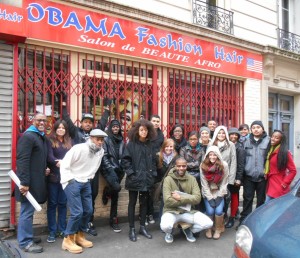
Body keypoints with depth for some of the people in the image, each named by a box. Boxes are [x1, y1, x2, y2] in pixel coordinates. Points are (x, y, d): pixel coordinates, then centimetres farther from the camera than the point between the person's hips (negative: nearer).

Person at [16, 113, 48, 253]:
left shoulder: (43, 137, 14)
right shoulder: (28, 136, -14)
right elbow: (22, 160, -21)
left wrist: (45, 169, 11)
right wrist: (24, 182, -24)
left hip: (37, 180, 9)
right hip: (29, 181, -9)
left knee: (29, 210, 18)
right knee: (27, 211, 1)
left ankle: (27, 236, 30)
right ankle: (25, 242, 12)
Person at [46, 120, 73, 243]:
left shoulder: (69, 141, 12)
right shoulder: (50, 141, 1)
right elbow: (49, 156, -13)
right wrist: (58, 162, -33)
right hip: (53, 176, -3)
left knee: (63, 203, 9)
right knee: (52, 204, 4)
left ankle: (62, 230, 20)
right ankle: (52, 232, 13)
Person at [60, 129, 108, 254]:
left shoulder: (101, 151, 2)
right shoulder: (79, 148, -19)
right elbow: (65, 164, -16)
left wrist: (89, 177, 13)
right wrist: (69, 180, -17)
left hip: (85, 183, 7)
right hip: (72, 182, -7)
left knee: (88, 210, 9)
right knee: (77, 212, -11)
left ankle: (80, 236, 28)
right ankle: (68, 240, 7)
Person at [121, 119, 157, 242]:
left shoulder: (149, 145, 8)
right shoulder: (131, 144, -5)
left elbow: (153, 160, 12)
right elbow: (125, 160, -9)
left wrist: (152, 174, 3)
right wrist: (131, 173, -15)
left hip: (146, 179, 4)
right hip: (134, 179, -4)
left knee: (144, 202, 13)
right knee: (132, 203, 6)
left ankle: (142, 227, 26)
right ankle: (132, 229, 16)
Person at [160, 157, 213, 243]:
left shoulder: (192, 179, 1)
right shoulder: (168, 179, -8)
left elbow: (197, 198, -9)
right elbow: (167, 200, -18)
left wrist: (180, 198, -19)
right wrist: (187, 200, -12)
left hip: (188, 211, 3)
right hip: (172, 211, -2)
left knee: (208, 223, -17)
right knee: (165, 226, -33)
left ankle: (188, 229, 14)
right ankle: (169, 232, 8)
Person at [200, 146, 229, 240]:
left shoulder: (224, 165, -13)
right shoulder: (203, 166, -13)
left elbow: (224, 182, -7)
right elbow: (204, 184, -10)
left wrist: (219, 196, -11)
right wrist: (210, 198, -13)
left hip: (219, 192, 0)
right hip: (208, 193, 0)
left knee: (218, 211, -16)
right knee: (210, 211, -15)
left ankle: (218, 229, 9)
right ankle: (209, 229, 11)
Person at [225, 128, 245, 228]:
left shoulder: (240, 148, -4)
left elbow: (241, 164, -8)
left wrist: (238, 178, -13)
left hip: (235, 175, -4)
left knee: (234, 195, 3)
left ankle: (232, 218, 12)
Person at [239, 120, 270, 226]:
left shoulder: (268, 141, -3)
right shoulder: (246, 142, 7)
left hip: (262, 176, -2)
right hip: (248, 176, 2)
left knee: (261, 199, 12)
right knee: (247, 198, 7)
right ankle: (244, 220, 17)